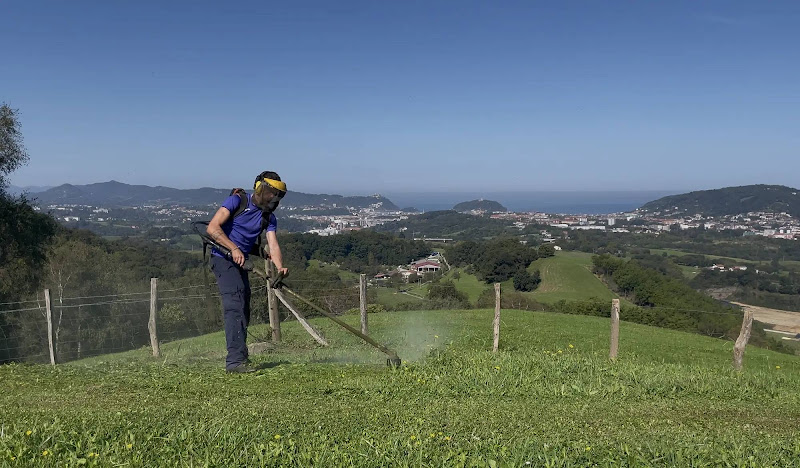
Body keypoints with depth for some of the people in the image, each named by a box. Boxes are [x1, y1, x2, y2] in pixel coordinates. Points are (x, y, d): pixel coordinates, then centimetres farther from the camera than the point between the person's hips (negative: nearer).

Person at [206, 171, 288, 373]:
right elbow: (212, 228, -17)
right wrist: (234, 249, -25)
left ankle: (240, 357, 31)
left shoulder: (269, 218, 7)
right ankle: (235, 360, -21)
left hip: (240, 262, 8)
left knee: (243, 311, 14)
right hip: (223, 258, -8)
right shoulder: (237, 201, -10)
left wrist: (280, 267, -26)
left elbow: (273, 244, -7)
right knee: (235, 305, -19)